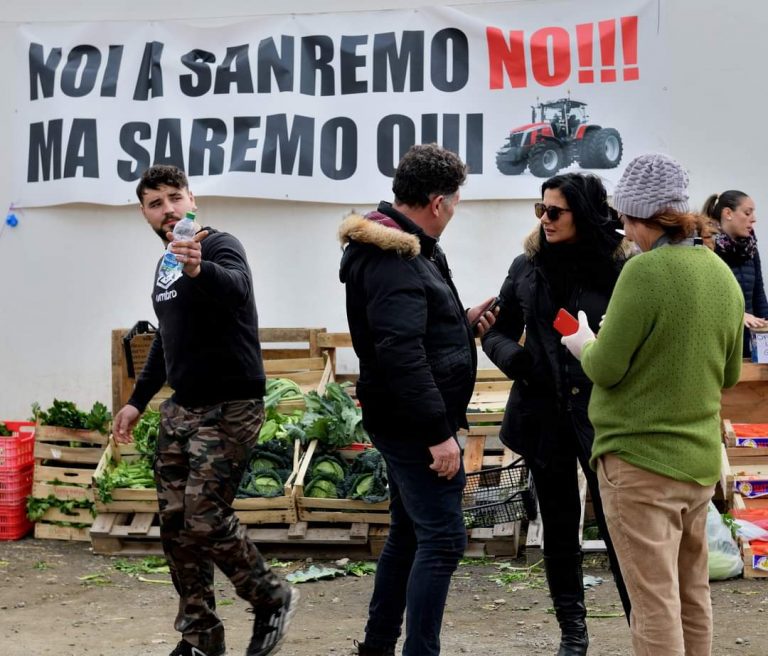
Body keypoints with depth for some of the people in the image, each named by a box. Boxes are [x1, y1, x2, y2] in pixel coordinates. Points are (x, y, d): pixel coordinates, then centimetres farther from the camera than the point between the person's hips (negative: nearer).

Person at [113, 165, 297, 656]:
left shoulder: (220, 246, -12)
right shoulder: (166, 264, 14)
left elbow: (236, 288, -37)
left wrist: (199, 269, -58)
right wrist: (138, 401, 23)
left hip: (229, 408, -8)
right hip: (181, 407, 8)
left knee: (205, 520, -13)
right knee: (175, 524, 6)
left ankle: (273, 600, 10)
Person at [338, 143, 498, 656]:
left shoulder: (400, 251, 13)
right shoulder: (394, 260, -20)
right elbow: (401, 353, -28)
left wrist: (464, 323, 16)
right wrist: (439, 433, -27)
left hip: (405, 422, 11)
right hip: (413, 423, -11)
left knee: (409, 533, 18)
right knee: (443, 539, -8)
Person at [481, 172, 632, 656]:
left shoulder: (622, 269, -8)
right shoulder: (528, 267, 3)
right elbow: (498, 332, 11)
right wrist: (515, 359, -9)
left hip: (603, 416, -4)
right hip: (544, 415, 4)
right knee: (560, 528, 14)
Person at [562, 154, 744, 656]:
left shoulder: (645, 271, -18)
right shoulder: (723, 273, 5)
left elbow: (606, 369, -15)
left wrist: (584, 344, 5)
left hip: (641, 460, -7)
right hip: (700, 459, 7)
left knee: (655, 602, -2)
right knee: (693, 594, 17)